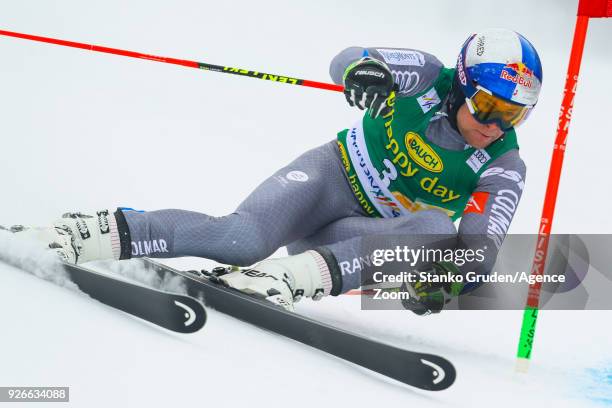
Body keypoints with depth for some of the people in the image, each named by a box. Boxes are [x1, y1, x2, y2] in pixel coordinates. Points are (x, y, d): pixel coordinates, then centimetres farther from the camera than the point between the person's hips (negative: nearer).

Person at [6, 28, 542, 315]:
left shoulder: (503, 168, -7)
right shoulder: (431, 78, -9)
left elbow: (483, 241, -19)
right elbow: (345, 60, -17)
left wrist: (453, 271, -41)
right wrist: (365, 68, -41)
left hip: (371, 233, 3)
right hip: (333, 174, -2)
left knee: (437, 229, -30)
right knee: (241, 239, -30)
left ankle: (307, 272, -44)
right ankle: (104, 232, -25)